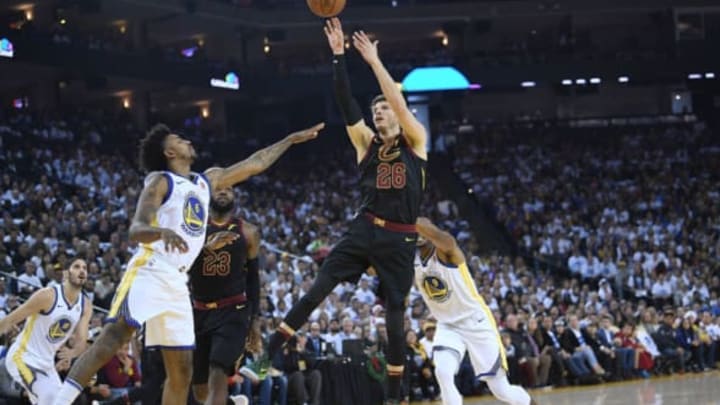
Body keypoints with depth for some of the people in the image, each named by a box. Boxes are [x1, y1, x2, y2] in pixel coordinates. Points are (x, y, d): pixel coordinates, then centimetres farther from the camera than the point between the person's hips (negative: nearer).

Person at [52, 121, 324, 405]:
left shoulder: (207, 180, 22)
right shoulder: (160, 181, 0)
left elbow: (255, 164, 31)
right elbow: (136, 230, -12)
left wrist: (293, 139, 32)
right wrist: (163, 232, -34)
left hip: (177, 283, 8)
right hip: (148, 273, -8)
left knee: (182, 370, 5)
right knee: (114, 337, -26)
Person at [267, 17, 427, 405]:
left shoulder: (415, 141, 5)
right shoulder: (366, 143, 11)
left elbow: (399, 101, -10)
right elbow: (346, 104, 0)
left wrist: (374, 61, -14)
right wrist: (338, 57, -9)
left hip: (400, 239, -2)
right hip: (364, 229, 2)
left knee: (395, 314, 1)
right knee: (320, 285, -15)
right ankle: (273, 344, -16)